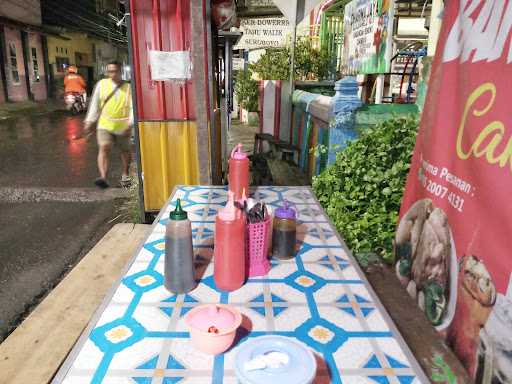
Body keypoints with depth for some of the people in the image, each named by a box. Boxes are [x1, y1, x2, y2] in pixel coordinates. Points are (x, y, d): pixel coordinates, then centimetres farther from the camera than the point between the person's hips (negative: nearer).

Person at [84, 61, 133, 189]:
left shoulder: (128, 87, 0)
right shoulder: (101, 84, 5)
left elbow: (132, 107, -6)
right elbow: (95, 104, 9)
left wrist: (130, 123, -17)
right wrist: (90, 121, 7)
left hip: (122, 126, 0)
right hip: (105, 124, 0)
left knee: (125, 151, 15)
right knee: (104, 148, -18)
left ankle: (125, 175, 37)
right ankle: (103, 178, -26)